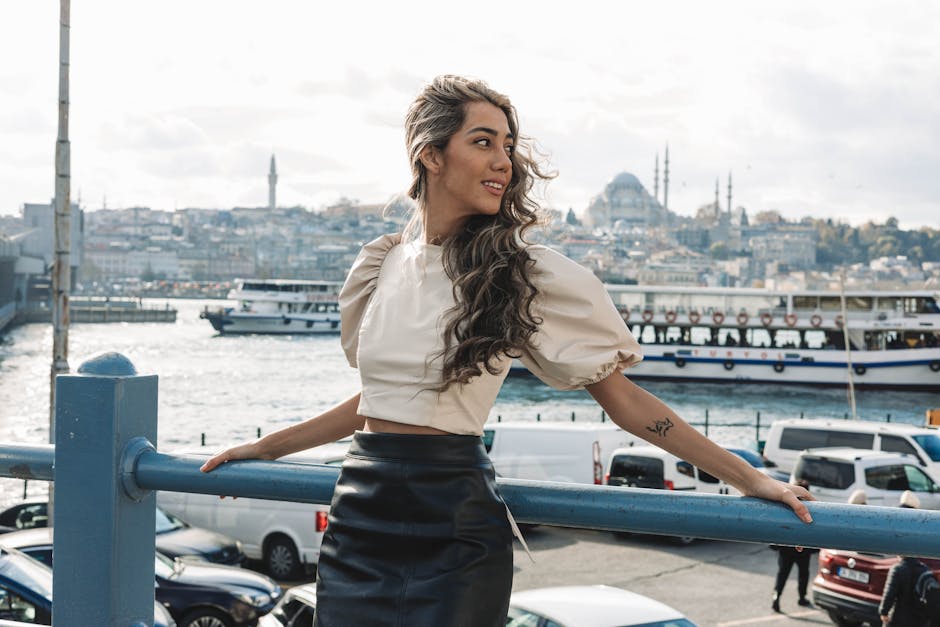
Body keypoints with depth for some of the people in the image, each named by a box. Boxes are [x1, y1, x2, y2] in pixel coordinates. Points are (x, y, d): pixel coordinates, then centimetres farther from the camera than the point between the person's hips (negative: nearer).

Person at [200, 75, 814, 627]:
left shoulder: (529, 274, -6)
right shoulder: (385, 263, 7)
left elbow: (623, 399, -3)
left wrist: (749, 478, -5)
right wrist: (266, 447, 25)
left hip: (453, 530, -4)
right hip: (360, 516, 4)